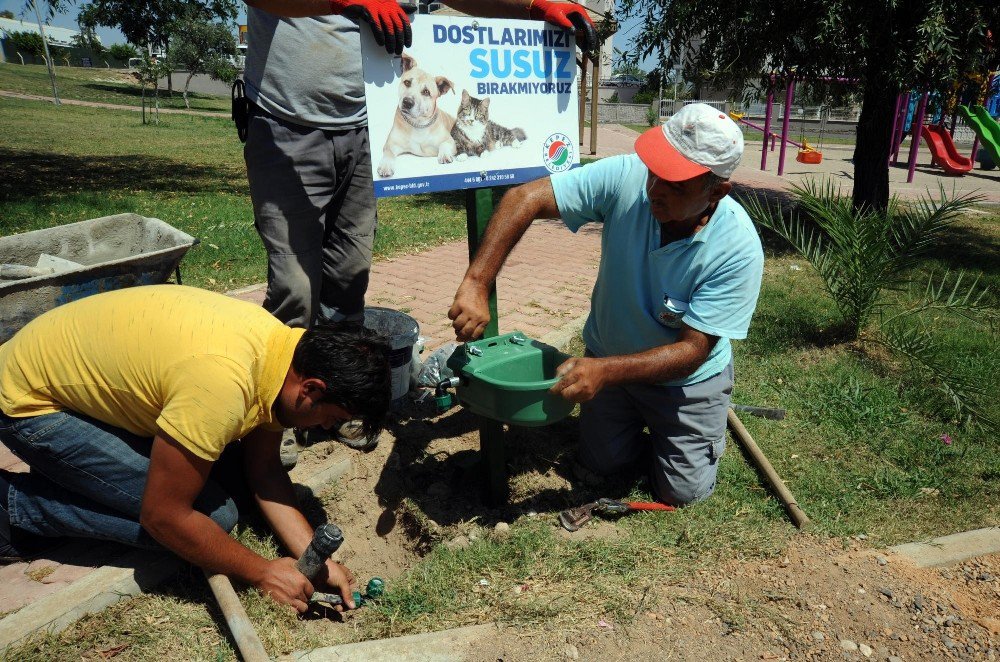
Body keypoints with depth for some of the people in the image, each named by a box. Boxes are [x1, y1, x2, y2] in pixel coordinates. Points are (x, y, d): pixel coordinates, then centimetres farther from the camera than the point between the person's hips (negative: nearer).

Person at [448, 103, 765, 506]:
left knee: (682, 493, 4)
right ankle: (640, 418, 38)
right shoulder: (626, 177, -28)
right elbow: (525, 198, -30)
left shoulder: (739, 249, -31)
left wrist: (605, 371, -42)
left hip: (686, 377, -2)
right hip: (608, 358, 2)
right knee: (601, 464, 10)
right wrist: (477, 283, -41)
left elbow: (692, 350, -29)